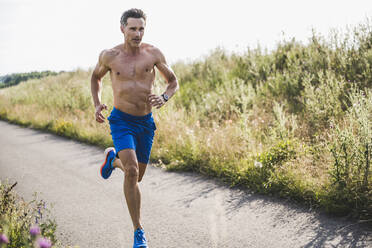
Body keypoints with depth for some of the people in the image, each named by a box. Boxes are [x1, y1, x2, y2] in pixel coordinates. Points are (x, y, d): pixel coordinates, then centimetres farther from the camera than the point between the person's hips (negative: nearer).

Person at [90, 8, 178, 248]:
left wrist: (164, 98, -18)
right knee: (131, 172, -22)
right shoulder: (109, 56, -5)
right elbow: (96, 77, 15)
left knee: (137, 175, 14)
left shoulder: (153, 53, -5)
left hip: (146, 122, 3)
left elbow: (173, 81, 4)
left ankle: (113, 159, 49)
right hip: (122, 121, -2)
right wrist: (97, 104, 0)